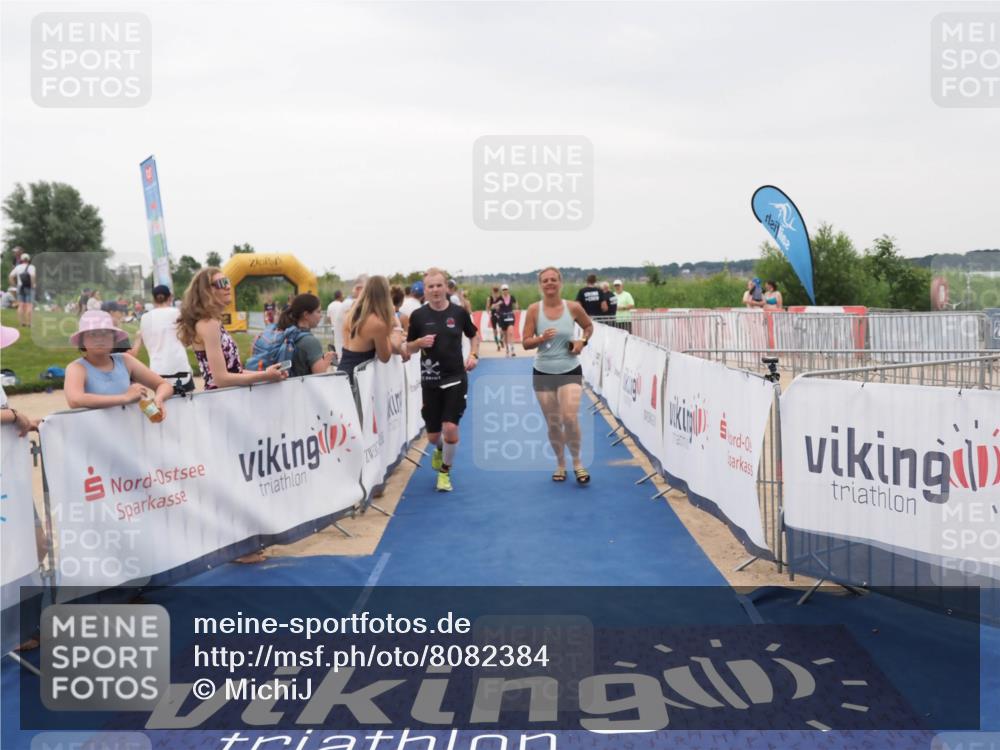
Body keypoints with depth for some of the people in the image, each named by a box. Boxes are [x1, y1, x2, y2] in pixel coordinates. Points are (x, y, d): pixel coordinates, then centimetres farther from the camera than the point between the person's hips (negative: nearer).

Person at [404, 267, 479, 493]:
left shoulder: (459, 312, -3)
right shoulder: (418, 315, -3)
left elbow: (474, 335, 14)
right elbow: (408, 347, 5)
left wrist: (474, 355, -2)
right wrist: (420, 342, -16)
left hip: (455, 378, -1)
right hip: (430, 380, 1)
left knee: (450, 427, -14)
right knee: (433, 435, 8)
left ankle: (445, 471, 11)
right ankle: (439, 450, 47)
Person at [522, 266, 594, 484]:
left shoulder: (573, 307, -6)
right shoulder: (534, 310, -6)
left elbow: (589, 326, 14)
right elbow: (526, 343, -4)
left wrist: (583, 341, -5)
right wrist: (541, 338, -24)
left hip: (570, 371, -1)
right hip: (543, 373, 1)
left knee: (570, 418, -15)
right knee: (553, 423, 8)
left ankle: (577, 463, 8)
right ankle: (560, 464, 28)